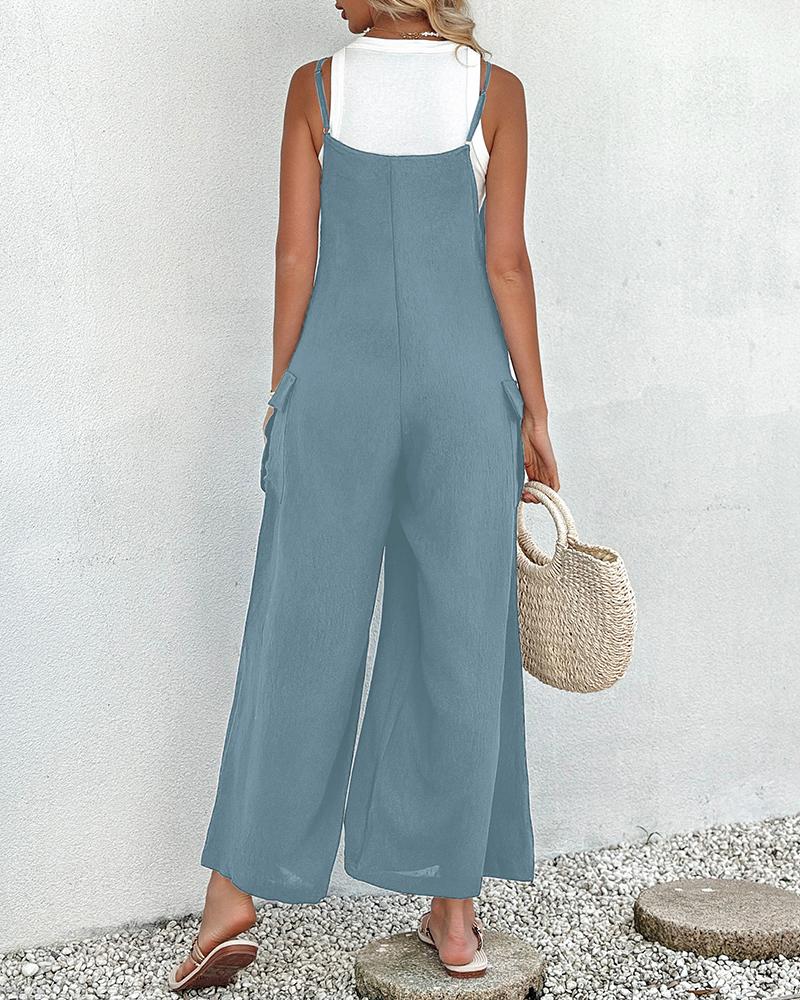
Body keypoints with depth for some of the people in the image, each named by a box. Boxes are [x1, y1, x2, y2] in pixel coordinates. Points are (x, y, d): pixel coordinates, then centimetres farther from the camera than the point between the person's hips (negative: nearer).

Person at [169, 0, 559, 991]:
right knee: (458, 644, 6)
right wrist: (533, 410, 3)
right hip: (463, 385, 0)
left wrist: (282, 396, 8)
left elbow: (296, 257, 0)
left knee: (300, 635, 5)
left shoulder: (316, 87, 3)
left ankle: (233, 898, 10)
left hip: (339, 381, 0)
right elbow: (505, 262, -2)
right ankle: (455, 914, 15)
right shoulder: (496, 90, 3)